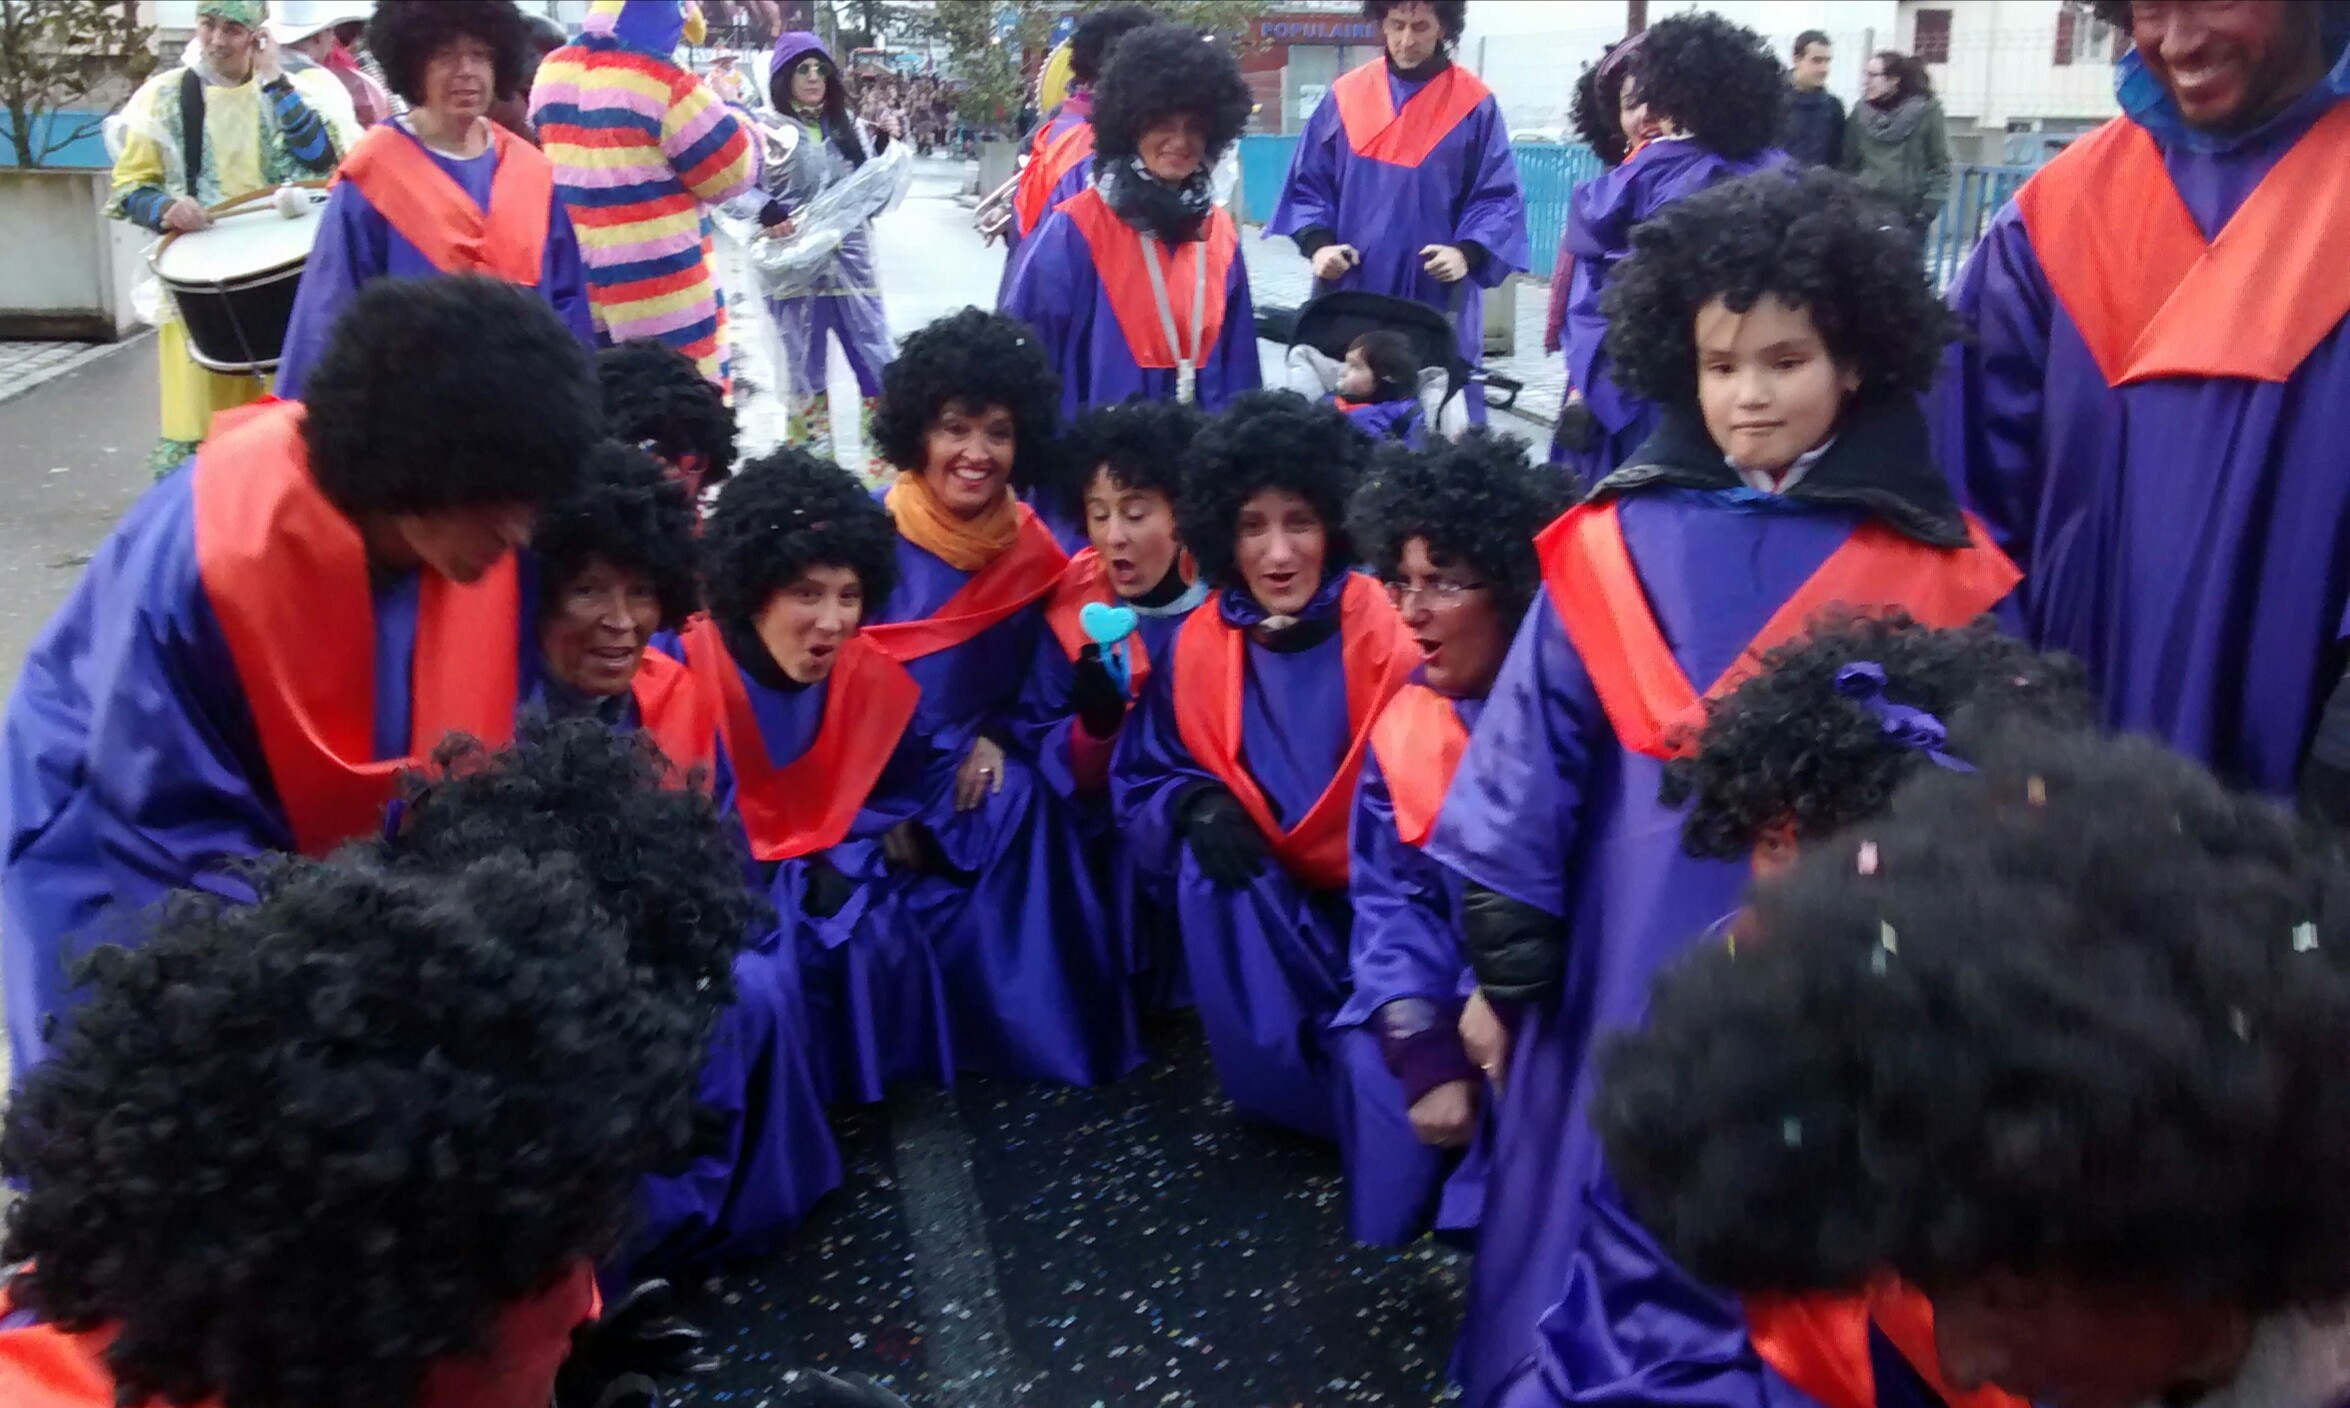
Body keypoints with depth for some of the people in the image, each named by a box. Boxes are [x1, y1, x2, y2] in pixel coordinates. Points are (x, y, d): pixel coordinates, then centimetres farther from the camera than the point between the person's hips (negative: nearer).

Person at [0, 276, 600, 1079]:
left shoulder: (473, 524, -22)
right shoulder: (196, 560, -34)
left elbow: (494, 732, -8)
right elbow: (173, 826, -23)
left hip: (313, 846, 5)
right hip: (120, 840, -4)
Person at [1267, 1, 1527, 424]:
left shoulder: (1474, 105, 1)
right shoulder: (1345, 96, 7)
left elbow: (1498, 195, 1)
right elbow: (1308, 183, 10)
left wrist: (1468, 252, -16)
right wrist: (1318, 242, -8)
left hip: (1438, 300, -2)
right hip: (1351, 295, 2)